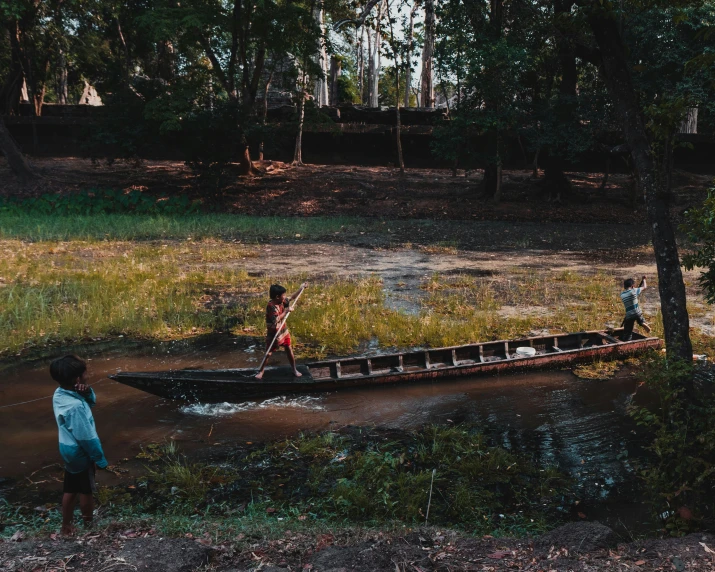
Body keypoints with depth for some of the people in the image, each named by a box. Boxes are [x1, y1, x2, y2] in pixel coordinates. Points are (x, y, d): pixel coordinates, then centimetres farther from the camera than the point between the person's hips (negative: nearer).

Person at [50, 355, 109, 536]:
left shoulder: (60, 394, -5)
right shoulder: (75, 406, -33)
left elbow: (91, 402, 9)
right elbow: (86, 437, -26)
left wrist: (87, 392, -14)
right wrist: (99, 458, -15)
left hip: (70, 451, 8)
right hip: (81, 453, -8)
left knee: (70, 490, 21)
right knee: (86, 490, 13)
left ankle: (66, 525, 34)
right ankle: (89, 524, 31)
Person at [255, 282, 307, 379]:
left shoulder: (282, 301, -5)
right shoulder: (271, 306, -29)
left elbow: (292, 297, 12)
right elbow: (275, 320, -34)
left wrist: (301, 288, 8)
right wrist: (285, 311, -27)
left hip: (284, 331, 7)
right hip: (274, 334, -7)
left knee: (289, 350, 12)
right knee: (268, 353, 6)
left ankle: (294, 370, 25)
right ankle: (261, 371, 23)